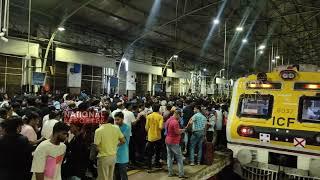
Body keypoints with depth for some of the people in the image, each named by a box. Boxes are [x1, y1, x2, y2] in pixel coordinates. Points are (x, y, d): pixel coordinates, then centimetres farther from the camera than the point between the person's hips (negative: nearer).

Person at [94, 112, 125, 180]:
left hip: (104, 157, -5)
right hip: (113, 156, 5)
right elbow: (123, 141, 2)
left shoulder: (99, 130, -18)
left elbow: (96, 146, -16)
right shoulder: (116, 128, -5)